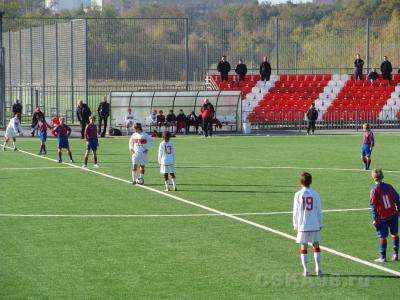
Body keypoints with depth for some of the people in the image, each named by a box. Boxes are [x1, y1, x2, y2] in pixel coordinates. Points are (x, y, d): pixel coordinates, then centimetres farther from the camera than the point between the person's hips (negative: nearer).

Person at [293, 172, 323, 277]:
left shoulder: (298, 195, -5)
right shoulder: (315, 194, -2)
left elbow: (295, 211, -2)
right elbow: (319, 211, 3)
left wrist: (295, 225, 7)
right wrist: (320, 224, 13)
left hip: (302, 225, -1)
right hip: (315, 225, 1)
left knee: (303, 248, 6)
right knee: (316, 246, 12)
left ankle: (306, 270, 2)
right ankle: (318, 269, 8)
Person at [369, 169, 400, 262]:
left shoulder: (374, 190, -11)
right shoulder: (389, 187, -1)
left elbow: (373, 206, -10)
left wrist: (374, 219, -5)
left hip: (382, 217, -4)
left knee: (382, 237, 2)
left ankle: (383, 257, 4)